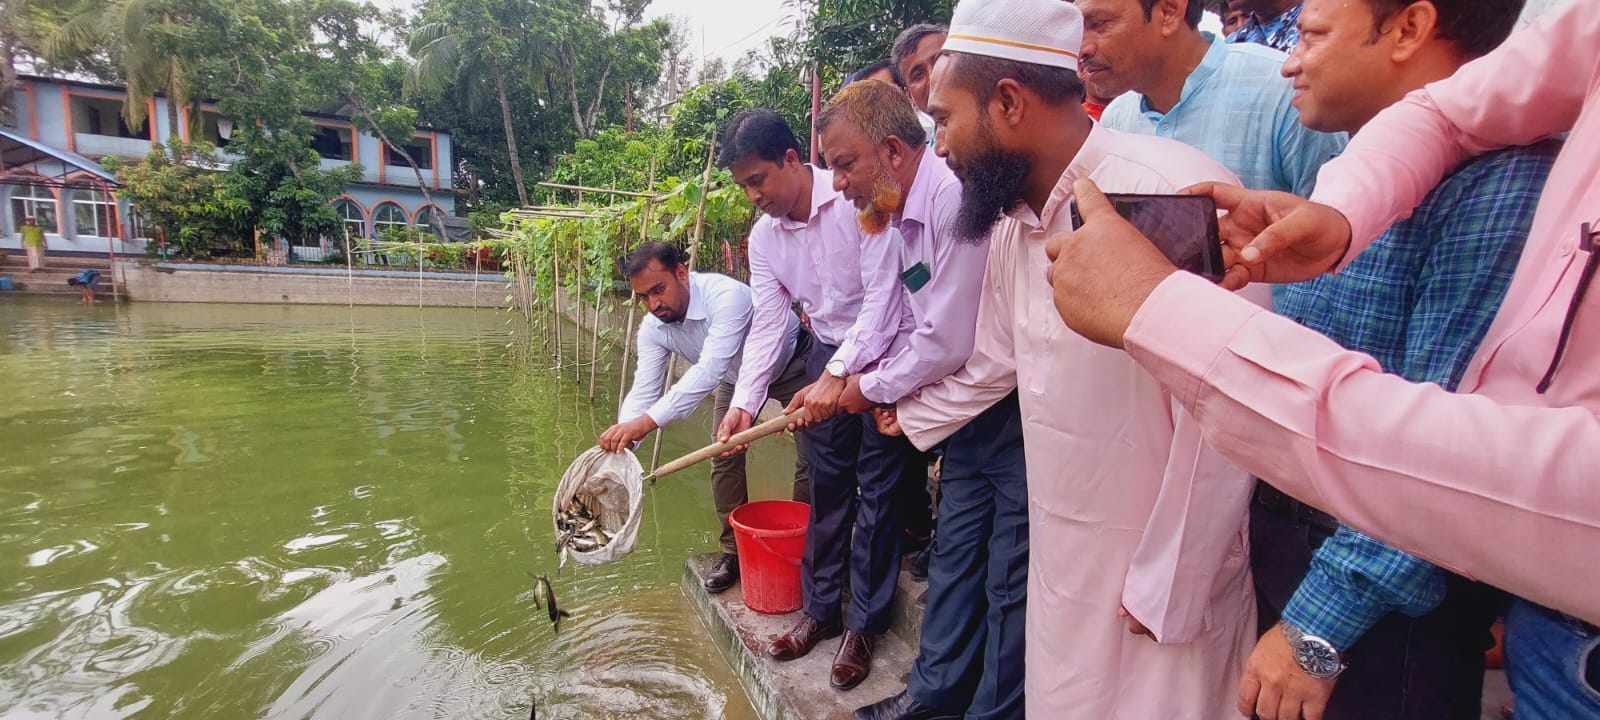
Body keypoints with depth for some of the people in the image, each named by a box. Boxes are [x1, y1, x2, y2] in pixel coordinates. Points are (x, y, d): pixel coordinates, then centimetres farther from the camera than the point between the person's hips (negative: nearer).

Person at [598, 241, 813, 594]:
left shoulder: (727, 296, -42)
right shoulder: (652, 328, -19)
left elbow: (709, 371, -51)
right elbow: (643, 390, -22)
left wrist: (647, 421, -59)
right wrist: (621, 438, -42)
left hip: (792, 364, -5)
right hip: (738, 377, 6)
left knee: (811, 461, -8)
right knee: (725, 458, 1)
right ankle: (734, 550, 18)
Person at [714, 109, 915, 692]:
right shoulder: (763, 236, -1)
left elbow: (882, 296, -23)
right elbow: (768, 324, -1)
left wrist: (838, 375, -28)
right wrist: (744, 403, -12)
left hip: (881, 354, -5)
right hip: (827, 355, 6)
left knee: (877, 491, 1)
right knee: (827, 488, 12)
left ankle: (864, 625, 16)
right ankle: (820, 610, 27)